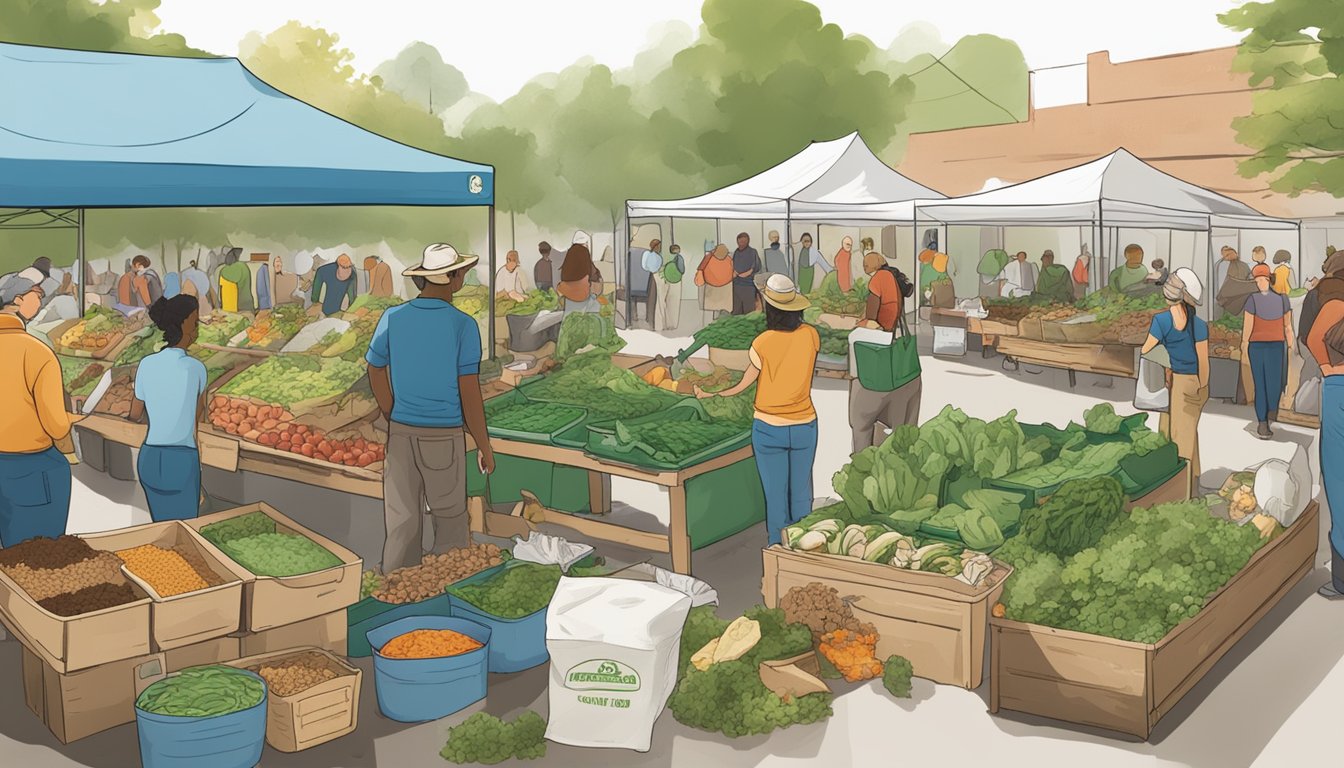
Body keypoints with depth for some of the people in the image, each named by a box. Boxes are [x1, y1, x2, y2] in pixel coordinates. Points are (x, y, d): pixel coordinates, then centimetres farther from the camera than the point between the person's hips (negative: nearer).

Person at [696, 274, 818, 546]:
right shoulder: (810, 335, -9)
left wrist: (709, 393, 7)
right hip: (804, 425, 2)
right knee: (800, 493, 16)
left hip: (769, 429, -2)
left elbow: (743, 384, -7)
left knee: (776, 496, 10)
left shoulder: (762, 343, -17)